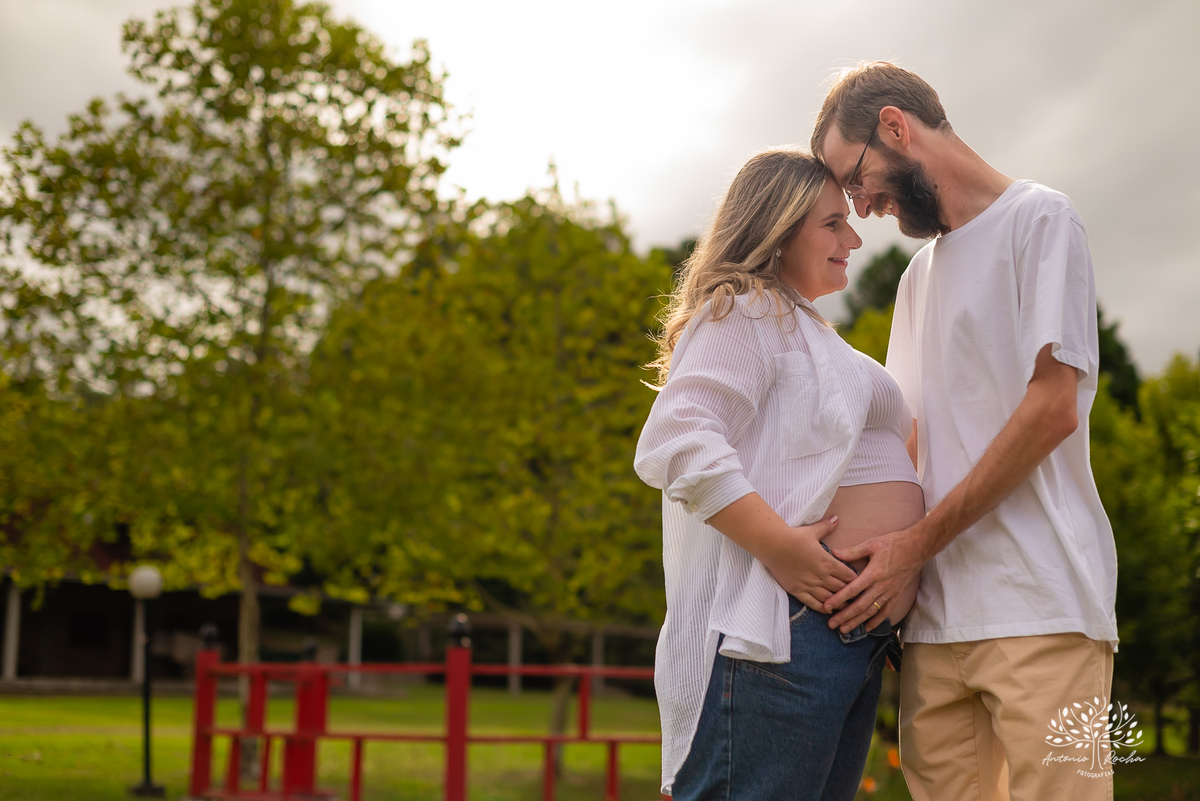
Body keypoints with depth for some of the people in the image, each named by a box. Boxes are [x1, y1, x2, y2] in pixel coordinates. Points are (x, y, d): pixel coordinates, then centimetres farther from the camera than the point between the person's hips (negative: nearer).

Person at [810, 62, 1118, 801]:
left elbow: (1053, 409, -9)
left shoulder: (1039, 219, 2)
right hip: (938, 616, 6)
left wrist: (919, 544, -9)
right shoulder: (919, 275, 24)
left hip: (1039, 606, -6)